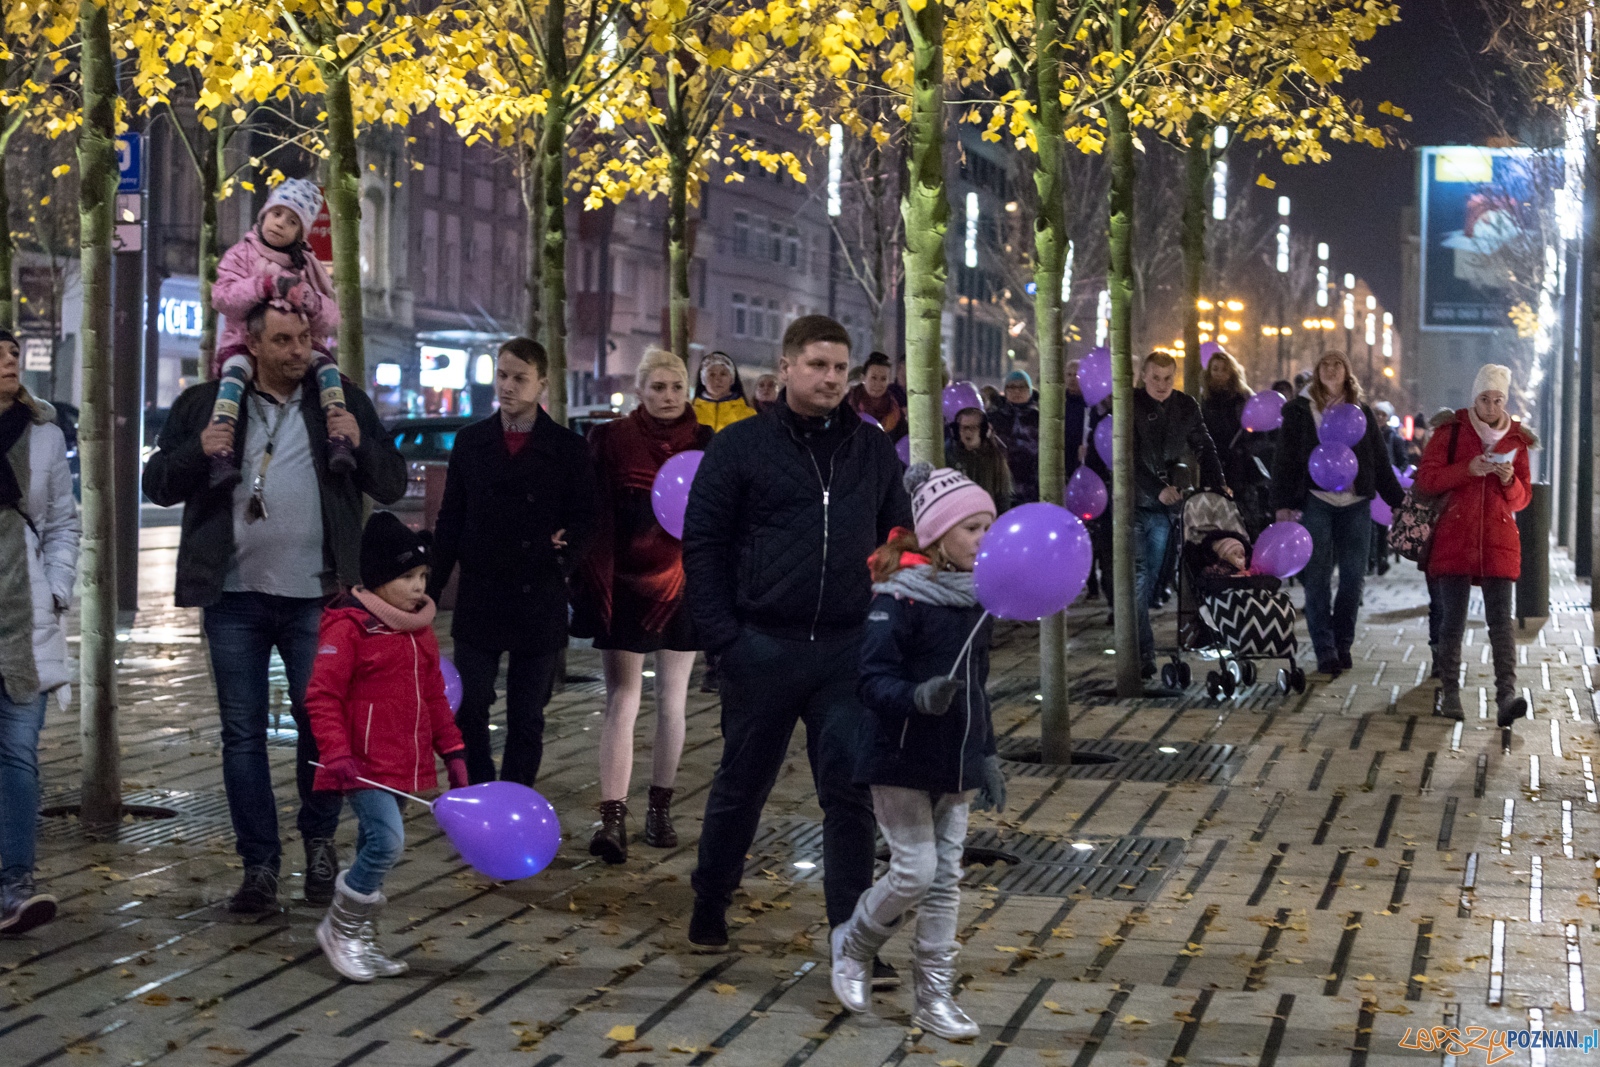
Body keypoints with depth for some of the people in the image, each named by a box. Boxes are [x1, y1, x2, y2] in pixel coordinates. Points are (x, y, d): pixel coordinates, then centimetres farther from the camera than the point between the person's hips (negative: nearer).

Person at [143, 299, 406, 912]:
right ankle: (259, 866, 11)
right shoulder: (204, 404, 7)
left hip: (314, 596, 0)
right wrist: (199, 452, -11)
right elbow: (157, 484, 8)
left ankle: (319, 843, 23)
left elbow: (392, 486, 9)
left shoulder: (342, 401, 8)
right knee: (243, 733, 3)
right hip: (235, 597, 1)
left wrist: (360, 443, -10)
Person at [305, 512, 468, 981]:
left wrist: (452, 750, 19)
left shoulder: (419, 629, 13)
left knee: (375, 850, 14)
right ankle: (339, 928, -1)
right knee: (387, 840, -20)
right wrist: (337, 754, -21)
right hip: (364, 765, -8)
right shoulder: (348, 628, -13)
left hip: (403, 764, 8)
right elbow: (322, 696, -14)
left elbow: (433, 696, 21)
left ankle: (362, 941, 26)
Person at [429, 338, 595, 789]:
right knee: (468, 711, -1)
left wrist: (564, 555, -16)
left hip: (539, 600, -1)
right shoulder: (471, 440, 7)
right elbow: (450, 520, 10)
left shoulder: (568, 448, 1)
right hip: (479, 597, 2)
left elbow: (584, 517, 3)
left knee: (527, 719, 5)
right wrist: (430, 589, 8)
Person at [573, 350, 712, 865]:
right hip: (625, 585, -2)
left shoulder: (705, 444, 5)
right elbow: (595, 514, -4)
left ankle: (660, 808, 20)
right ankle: (612, 818, -10)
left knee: (671, 700, 9)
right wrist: (595, 583, -10)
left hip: (681, 585, 2)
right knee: (621, 701, -6)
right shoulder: (612, 440, -1)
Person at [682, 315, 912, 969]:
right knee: (742, 784, 12)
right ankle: (709, 909, 31)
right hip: (763, 646, -2)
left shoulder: (874, 451, 11)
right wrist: (720, 634, -8)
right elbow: (702, 543, -1)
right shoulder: (741, 447, 1)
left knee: (850, 792, -2)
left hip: (848, 649, 2)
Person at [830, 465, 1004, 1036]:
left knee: (946, 877, 7)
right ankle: (852, 945, 21)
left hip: (955, 762, 7)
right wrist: (917, 698, -38)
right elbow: (873, 681, -20)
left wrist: (986, 755, 18)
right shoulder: (898, 597, -15)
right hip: (902, 757, -7)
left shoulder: (976, 597, 9)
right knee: (915, 870, -6)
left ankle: (935, 997, 14)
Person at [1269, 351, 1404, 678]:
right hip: (1315, 503, -3)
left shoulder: (1361, 412, 14)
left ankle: (1343, 644, 14)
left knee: (1353, 576, 2)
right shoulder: (1300, 409, 6)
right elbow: (1285, 459, 3)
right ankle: (1325, 650, -2)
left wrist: (1398, 500, 13)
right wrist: (1282, 503, -5)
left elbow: (1380, 461, 17)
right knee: (1318, 578, -5)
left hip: (1355, 504, 3)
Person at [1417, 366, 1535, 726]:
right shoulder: (1451, 431, 4)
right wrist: (1467, 469, -16)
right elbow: (1426, 479, -3)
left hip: (1499, 539, 1)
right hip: (1454, 535, -1)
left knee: (1500, 618, -9)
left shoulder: (1516, 439, 10)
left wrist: (1510, 481, -11)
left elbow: (1522, 499, 12)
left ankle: (1506, 697, -17)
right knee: (1453, 618, 0)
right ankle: (1450, 693, 11)